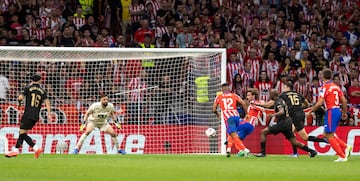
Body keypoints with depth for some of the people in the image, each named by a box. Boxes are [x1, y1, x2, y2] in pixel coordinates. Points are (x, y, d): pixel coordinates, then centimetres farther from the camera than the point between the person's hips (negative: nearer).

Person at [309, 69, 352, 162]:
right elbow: (344, 101, 12)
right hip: (338, 111, 8)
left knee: (329, 136, -2)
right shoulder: (336, 86, 11)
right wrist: (344, 112, 23)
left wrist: (310, 111, -6)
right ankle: (345, 147, 7)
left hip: (331, 112, -8)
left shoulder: (325, 87, -11)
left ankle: (342, 156, -5)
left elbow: (319, 103, -16)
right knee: (326, 133, 17)